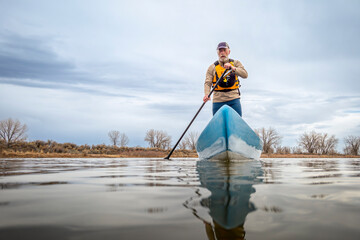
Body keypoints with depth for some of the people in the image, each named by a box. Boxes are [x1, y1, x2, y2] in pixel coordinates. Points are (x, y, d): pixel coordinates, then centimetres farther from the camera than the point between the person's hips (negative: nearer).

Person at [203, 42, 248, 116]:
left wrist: (232, 68, -23)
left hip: (234, 99, 0)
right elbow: (207, 83, -2)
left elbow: (245, 75, -7)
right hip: (218, 100, 0)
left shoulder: (236, 63, 9)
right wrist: (207, 94, -22)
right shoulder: (212, 67, 7)